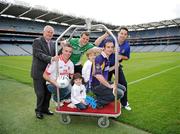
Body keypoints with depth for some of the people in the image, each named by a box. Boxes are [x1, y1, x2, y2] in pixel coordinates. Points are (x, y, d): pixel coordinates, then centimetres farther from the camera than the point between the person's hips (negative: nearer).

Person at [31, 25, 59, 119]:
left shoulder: (52, 44, 11)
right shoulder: (37, 41, -9)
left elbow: (56, 55, 8)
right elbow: (39, 54, -21)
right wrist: (51, 58, -32)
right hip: (39, 72, -6)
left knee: (48, 92, 14)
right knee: (40, 93, 3)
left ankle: (45, 108, 33)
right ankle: (38, 110, 26)